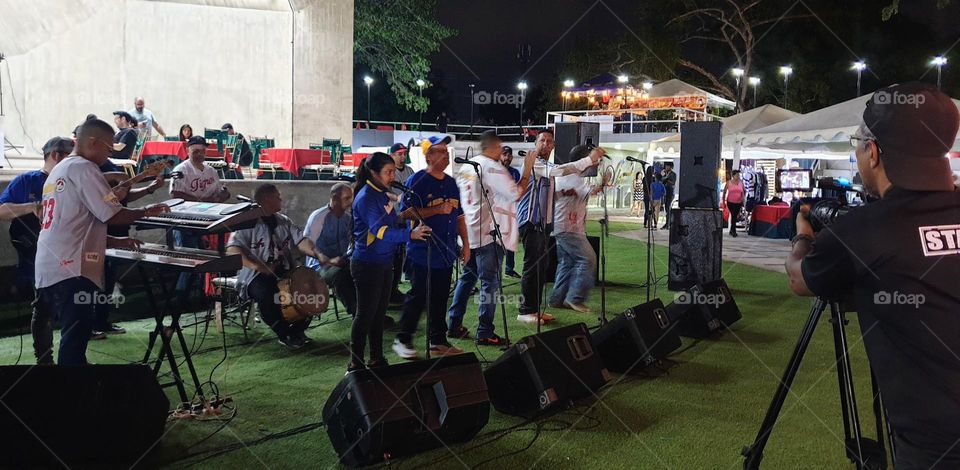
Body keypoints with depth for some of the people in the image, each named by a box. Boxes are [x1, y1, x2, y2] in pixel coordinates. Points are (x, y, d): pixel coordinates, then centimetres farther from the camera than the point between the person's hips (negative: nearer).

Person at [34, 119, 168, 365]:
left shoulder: (58, 170, 22)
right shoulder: (83, 168, -9)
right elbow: (113, 215, -14)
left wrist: (116, 242, 21)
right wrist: (146, 212, 3)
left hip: (47, 269, 10)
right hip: (71, 269, -10)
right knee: (75, 336, -8)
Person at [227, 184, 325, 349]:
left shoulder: (284, 221, 15)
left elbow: (300, 239, 1)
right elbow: (232, 249, -17)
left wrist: (315, 253, -21)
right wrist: (255, 264, -33)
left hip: (286, 272, 6)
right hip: (257, 275, -6)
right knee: (264, 294, -35)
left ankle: (297, 330, 7)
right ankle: (284, 334, -11)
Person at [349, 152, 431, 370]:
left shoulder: (383, 194, 10)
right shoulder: (366, 198, -18)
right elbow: (380, 231, -27)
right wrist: (410, 234, -34)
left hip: (384, 263, 9)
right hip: (367, 264, -9)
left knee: (379, 313, 15)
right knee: (366, 314, -2)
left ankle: (377, 360, 25)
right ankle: (356, 364, 8)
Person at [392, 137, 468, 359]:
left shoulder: (451, 183, 14)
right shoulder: (417, 181, -8)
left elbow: (459, 216, 20)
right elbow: (406, 213, -16)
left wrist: (465, 243, 13)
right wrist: (437, 210, -22)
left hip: (446, 253, 7)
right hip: (422, 252, -7)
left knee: (440, 299, 11)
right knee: (418, 297, -2)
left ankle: (438, 341, 20)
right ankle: (402, 340, 10)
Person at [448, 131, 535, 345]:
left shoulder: (465, 167, 12)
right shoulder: (492, 168, -13)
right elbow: (516, 193, -13)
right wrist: (527, 170, -4)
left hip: (468, 233, 8)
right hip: (489, 234, -8)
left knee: (467, 278, 16)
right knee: (490, 282, -3)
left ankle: (454, 325, 19)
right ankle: (485, 333, -3)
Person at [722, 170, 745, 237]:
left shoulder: (741, 182, 2)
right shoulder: (728, 183, -3)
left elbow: (744, 191, 15)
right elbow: (724, 192, 4)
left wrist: (743, 197, -1)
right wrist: (723, 201, 3)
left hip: (738, 202, 2)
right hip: (730, 202, -2)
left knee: (735, 216, 9)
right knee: (733, 215, -9)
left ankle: (731, 230, 26)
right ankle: (733, 231, -1)